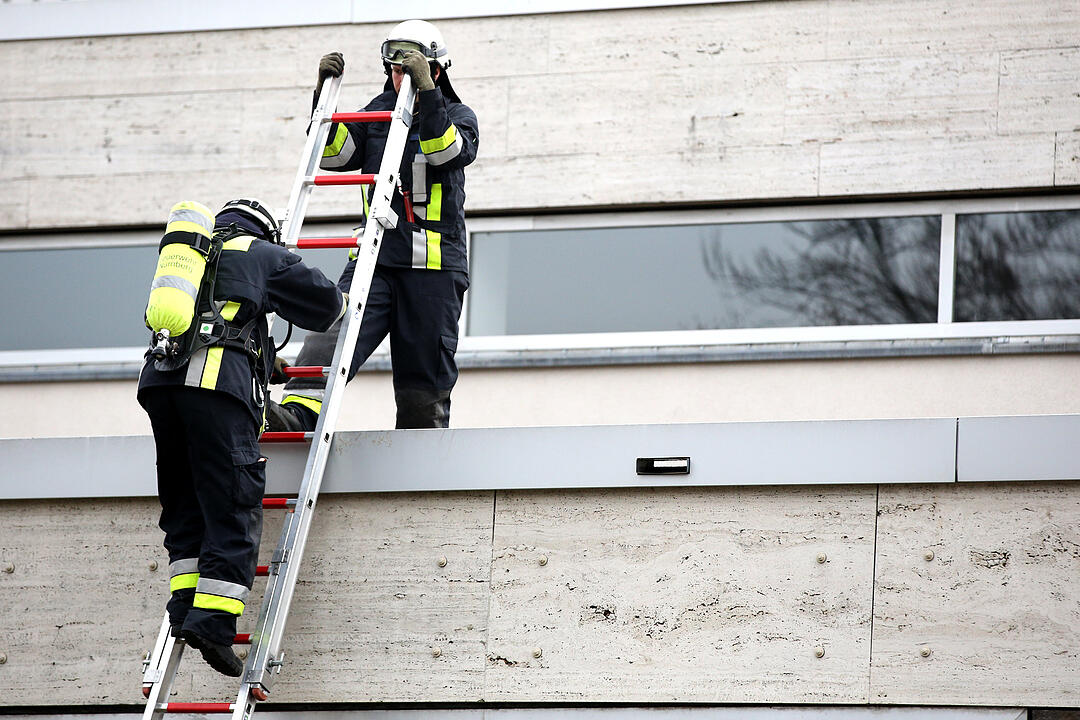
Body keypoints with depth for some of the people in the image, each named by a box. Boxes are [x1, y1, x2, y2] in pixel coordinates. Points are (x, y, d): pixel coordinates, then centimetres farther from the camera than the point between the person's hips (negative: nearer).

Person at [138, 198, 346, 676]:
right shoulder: (261, 254, 15)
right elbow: (324, 303, 20)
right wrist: (339, 303, 46)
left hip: (159, 380, 6)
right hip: (218, 383, -6)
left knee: (184, 506, 16)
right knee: (233, 511, -6)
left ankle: (185, 606, 6)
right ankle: (213, 620, -16)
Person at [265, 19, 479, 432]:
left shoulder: (457, 116, 6)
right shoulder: (376, 114, 17)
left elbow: (446, 151, -16)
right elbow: (335, 153, 5)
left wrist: (426, 89, -22)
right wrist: (324, 93, -4)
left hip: (433, 263, -2)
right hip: (374, 257, 2)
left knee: (424, 377, 1)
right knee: (334, 331, -22)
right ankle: (296, 415, -39)